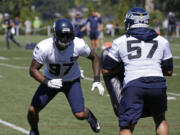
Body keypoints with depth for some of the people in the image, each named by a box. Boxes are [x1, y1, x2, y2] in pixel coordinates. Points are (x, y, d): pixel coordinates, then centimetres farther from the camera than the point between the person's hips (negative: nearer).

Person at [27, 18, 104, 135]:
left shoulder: (78, 45, -28)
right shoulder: (43, 47, -31)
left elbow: (94, 57, -9)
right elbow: (33, 69, -23)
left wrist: (97, 80, -17)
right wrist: (47, 82, -40)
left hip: (72, 81, 0)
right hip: (51, 80, 0)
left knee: (80, 115, -12)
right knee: (32, 111, -4)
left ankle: (89, 115, 28)